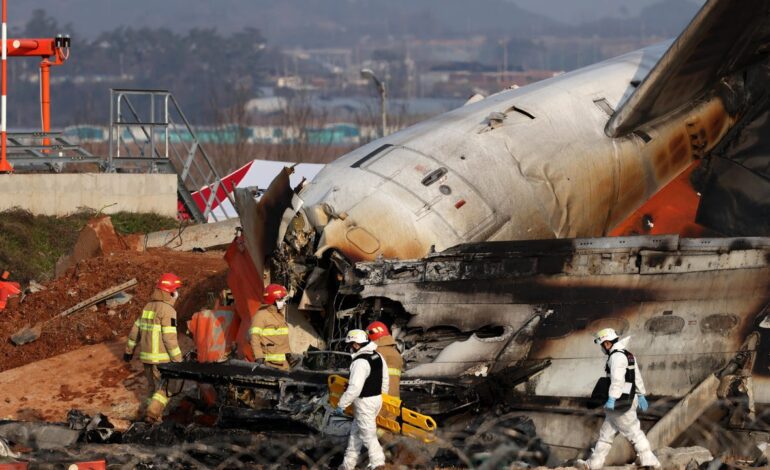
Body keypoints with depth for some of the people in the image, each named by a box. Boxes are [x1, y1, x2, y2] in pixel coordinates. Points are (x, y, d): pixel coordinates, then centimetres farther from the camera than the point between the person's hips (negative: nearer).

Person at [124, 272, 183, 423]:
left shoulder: (148, 306, 10)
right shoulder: (168, 310, -16)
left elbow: (135, 330, 15)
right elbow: (170, 338, -20)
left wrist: (129, 350, 24)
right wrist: (178, 360, -16)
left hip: (146, 355, 8)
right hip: (161, 358, -8)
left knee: (153, 387, 18)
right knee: (165, 388, -1)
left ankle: (155, 416, 23)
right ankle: (152, 413, -14)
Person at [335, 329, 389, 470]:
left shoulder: (360, 362, -24)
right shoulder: (378, 356, 4)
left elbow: (354, 388, -28)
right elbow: (384, 379, 16)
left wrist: (341, 405, -20)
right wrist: (382, 393, 30)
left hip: (365, 403, -9)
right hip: (377, 399, 9)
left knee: (368, 435, -3)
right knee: (356, 431, 19)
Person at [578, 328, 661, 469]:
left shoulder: (617, 356, -16)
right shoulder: (627, 355, 15)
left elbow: (617, 380, -26)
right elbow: (637, 377, 22)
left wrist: (611, 399, -31)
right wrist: (641, 395, 29)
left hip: (620, 402, -10)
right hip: (628, 399, 10)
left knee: (634, 432, -6)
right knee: (606, 432, 13)